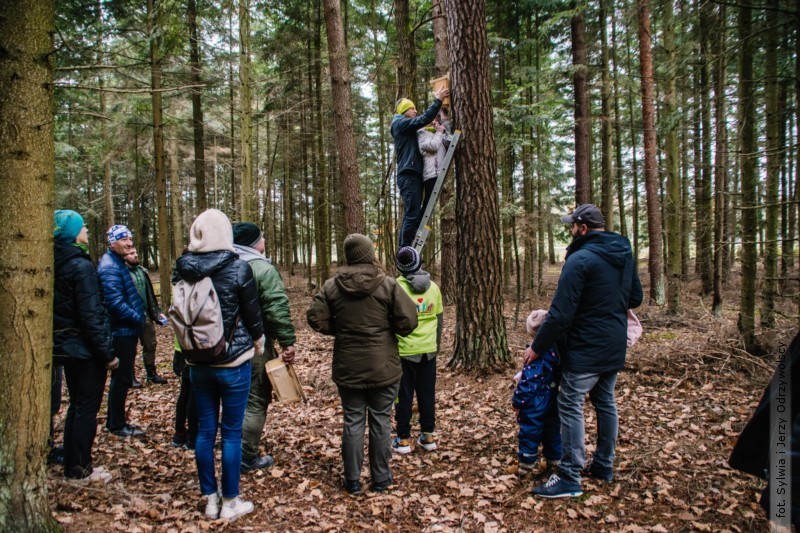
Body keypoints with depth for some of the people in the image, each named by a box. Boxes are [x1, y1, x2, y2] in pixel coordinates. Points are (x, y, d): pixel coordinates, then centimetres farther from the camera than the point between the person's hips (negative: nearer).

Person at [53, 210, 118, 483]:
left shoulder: (57, 264, 7)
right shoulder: (81, 266, -19)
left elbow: (62, 308, 13)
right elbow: (90, 316, -21)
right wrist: (107, 353, -17)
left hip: (66, 346, 9)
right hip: (86, 348, -9)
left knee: (76, 405, 18)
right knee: (87, 408, 3)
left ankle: (72, 464, 27)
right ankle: (80, 469, 12)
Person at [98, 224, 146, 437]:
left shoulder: (118, 263, 15)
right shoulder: (110, 267, -18)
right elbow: (115, 303, -26)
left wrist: (138, 318, 10)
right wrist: (138, 318, -16)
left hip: (127, 331, 10)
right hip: (122, 331, -10)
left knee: (122, 378, 18)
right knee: (122, 379, 0)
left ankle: (115, 421, 29)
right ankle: (117, 425, 12)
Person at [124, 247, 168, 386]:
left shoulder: (142, 270, 10)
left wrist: (157, 312, 13)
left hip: (146, 316, 6)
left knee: (150, 345, 12)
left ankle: (151, 374, 25)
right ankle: (131, 377, 19)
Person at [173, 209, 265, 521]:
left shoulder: (182, 269, -2)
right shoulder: (238, 268, -13)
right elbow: (252, 314, -6)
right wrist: (259, 345, 11)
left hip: (197, 361, 4)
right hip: (233, 361, -4)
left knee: (205, 430, 13)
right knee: (231, 432, 6)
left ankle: (209, 498, 25)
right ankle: (230, 503, 17)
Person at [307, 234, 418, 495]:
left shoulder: (332, 286, -3)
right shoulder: (388, 284, -9)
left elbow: (316, 319, -5)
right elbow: (408, 321, -12)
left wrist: (339, 330, 9)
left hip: (348, 368, 2)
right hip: (383, 368, -1)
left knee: (352, 421, 10)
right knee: (381, 421, 10)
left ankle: (352, 480, 20)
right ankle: (380, 479, 21)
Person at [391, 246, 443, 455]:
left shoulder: (397, 287, -12)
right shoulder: (433, 287, 2)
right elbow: (439, 319, 8)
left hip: (405, 351, -3)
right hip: (428, 350, 4)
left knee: (404, 396, 6)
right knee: (427, 394, 12)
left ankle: (403, 439, 12)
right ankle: (428, 436, 19)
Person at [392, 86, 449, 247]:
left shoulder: (408, 129, 29)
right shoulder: (400, 123, -1)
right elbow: (424, 119, -13)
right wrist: (438, 100, -11)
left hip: (413, 175, 10)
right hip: (408, 175, -10)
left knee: (412, 215, 7)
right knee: (412, 215, -16)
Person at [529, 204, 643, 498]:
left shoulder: (581, 259, -19)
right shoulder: (625, 255, 7)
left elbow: (560, 312, -21)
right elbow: (635, 298, 18)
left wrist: (537, 347, -12)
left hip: (585, 350, -9)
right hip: (615, 347, 9)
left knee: (570, 406, -3)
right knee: (606, 403, 18)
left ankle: (570, 478, 0)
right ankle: (604, 466, 30)